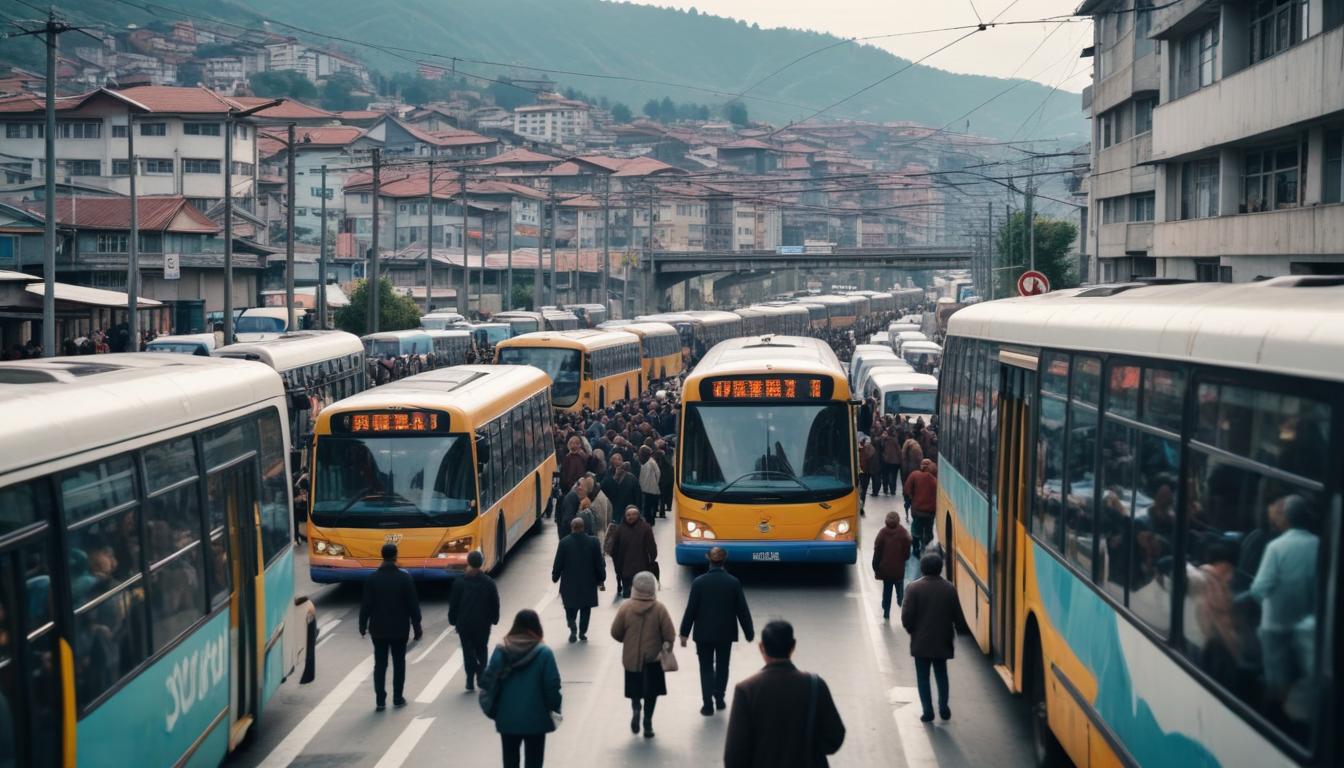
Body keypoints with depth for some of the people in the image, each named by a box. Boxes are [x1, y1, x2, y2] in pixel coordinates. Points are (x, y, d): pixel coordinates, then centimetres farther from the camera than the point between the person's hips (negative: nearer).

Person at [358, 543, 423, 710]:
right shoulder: (405, 578, -10)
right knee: (399, 663, 12)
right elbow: (413, 605, -7)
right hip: (399, 628, -1)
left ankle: (380, 701, 5)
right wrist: (417, 627, 1)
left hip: (378, 629, 1)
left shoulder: (372, 578, -7)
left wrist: (363, 626, 9)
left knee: (380, 665, 7)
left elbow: (366, 605, -4)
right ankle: (397, 698, 17)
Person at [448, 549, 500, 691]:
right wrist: (494, 619, 14)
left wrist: (452, 620, 8)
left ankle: (470, 680, -2)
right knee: (482, 650, 16)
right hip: (483, 623, 1)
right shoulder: (489, 583, -7)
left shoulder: (459, 582, -9)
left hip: (464, 623, -1)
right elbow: (495, 604, 0)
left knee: (468, 650, 7)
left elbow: (453, 604, -4)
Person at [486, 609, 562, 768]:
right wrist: (555, 708, 4)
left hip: (507, 718, 2)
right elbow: (552, 685, -11)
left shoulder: (501, 650, -4)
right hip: (535, 719, -2)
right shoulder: (544, 652, -11)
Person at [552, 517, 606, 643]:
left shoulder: (564, 543, -10)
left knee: (570, 607, 11)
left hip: (569, 582, -1)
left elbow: (558, 563, -5)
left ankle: (573, 629, -10)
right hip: (588, 582, 1)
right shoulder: (593, 542, -8)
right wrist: (601, 578, 11)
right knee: (585, 608, 14)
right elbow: (599, 563, -2)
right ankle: (582, 632, 13)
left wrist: (555, 576, 12)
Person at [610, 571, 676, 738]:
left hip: (631, 658, 1)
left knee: (635, 690, 19)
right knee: (651, 693, 12)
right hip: (653, 658, -1)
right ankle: (647, 723, 9)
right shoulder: (659, 609, -15)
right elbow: (670, 635, -12)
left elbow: (615, 633, -4)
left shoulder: (626, 607, -12)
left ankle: (635, 708, -6)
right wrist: (667, 648, 8)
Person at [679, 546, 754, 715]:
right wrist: (749, 632, 6)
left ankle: (708, 704, 4)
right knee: (722, 667, 18)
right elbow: (742, 609, -4)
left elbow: (690, 609, -9)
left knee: (706, 668, 8)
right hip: (726, 633, 1)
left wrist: (684, 633, -1)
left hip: (704, 633, -1)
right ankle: (719, 699, 24)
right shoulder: (734, 582, -9)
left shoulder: (699, 582, -12)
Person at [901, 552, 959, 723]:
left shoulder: (914, 588, -14)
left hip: (921, 641, -3)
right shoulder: (949, 588, -4)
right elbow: (956, 614, 1)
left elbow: (907, 616, -14)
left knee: (923, 677, 8)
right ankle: (943, 708, 15)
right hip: (942, 641, 3)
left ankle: (928, 711, 7)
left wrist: (911, 630, 5)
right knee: (941, 674, 18)